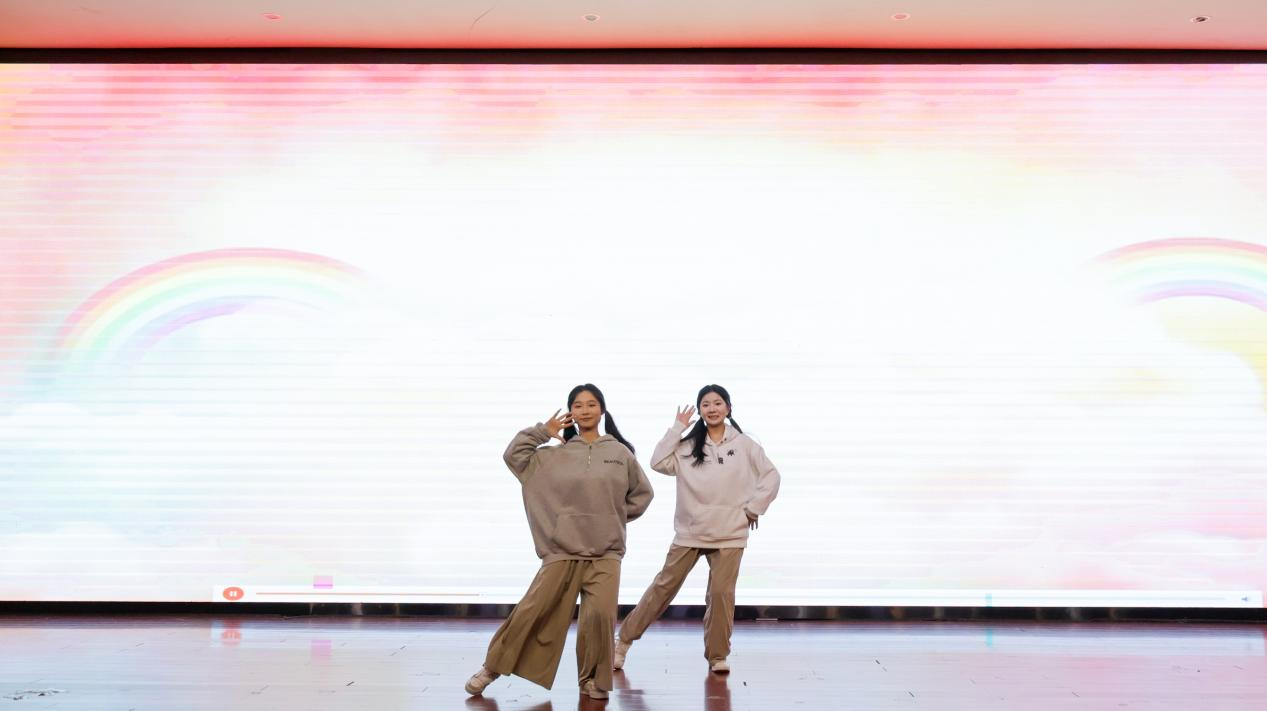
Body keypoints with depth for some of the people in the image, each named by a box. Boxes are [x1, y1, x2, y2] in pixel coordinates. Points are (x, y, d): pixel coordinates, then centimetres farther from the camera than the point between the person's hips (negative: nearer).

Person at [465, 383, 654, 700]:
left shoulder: (620, 452, 5)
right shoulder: (554, 455, 5)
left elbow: (642, 493, 14)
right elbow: (514, 457, 2)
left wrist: (617, 518, 9)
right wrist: (543, 432, -1)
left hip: (606, 554, 0)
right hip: (562, 550, 0)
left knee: (600, 615, -13)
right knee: (531, 612, -1)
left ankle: (593, 679, 9)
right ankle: (492, 668, 15)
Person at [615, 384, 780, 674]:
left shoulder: (744, 445, 1)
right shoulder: (688, 445, 3)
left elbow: (771, 476, 4)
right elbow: (658, 463, -10)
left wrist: (752, 508, -1)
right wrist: (677, 428, -8)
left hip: (729, 534, 0)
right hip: (689, 532, 1)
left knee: (721, 593, 0)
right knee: (664, 587, 5)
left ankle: (718, 655, 18)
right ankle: (624, 641, 16)